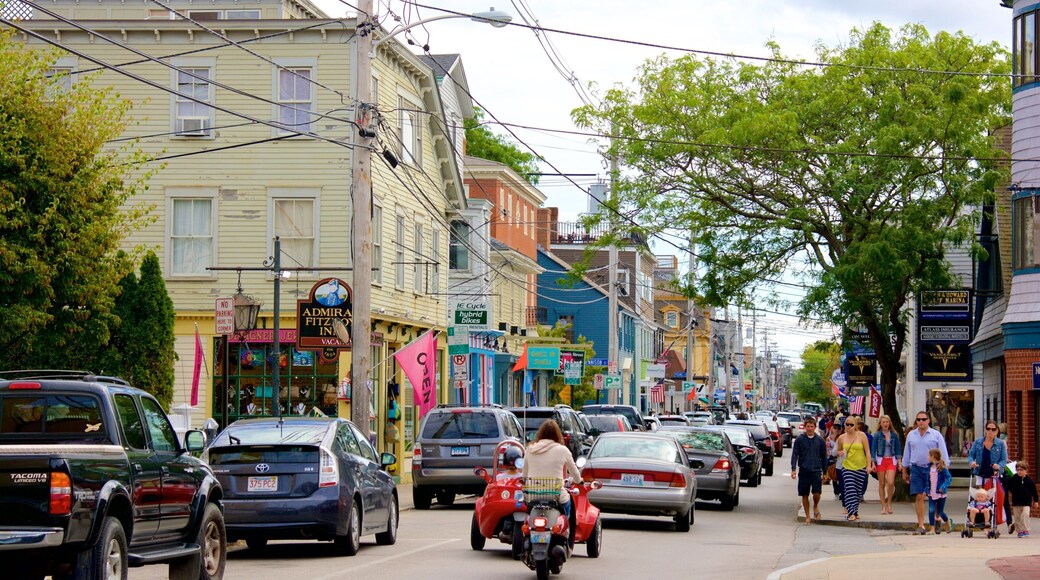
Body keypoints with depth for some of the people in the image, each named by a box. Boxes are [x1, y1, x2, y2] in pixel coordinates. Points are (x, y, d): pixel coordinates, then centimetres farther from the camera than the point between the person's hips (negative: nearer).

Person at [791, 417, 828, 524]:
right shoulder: (799, 439, 1)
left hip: (816, 470, 0)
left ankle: (815, 507, 18)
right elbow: (795, 454, 1)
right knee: (805, 495, 4)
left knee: (817, 493, -13)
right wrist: (793, 469, -10)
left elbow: (824, 457, 13)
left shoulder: (820, 440, 5)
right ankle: (807, 516, 17)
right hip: (803, 471, 0)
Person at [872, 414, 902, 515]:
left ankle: (889, 503, 6)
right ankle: (883, 506, 10)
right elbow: (873, 449, 0)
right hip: (880, 460, -1)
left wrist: (899, 461, 4)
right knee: (882, 484, 2)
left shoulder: (894, 435, 6)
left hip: (891, 460, 1)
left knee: (891, 483, -14)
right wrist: (873, 462, -7)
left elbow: (898, 448, 11)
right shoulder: (877, 435, 0)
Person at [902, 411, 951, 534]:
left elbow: (943, 453, 4)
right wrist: (905, 471, 18)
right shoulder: (911, 435, 12)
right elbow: (906, 453, 18)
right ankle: (921, 526, -3)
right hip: (916, 469, 2)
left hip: (932, 468, -2)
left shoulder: (936, 435, 2)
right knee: (919, 497, -4)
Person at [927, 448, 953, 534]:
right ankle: (932, 529, 1)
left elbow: (949, 478, -15)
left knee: (940, 512, 5)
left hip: (940, 494, -5)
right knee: (931, 511, -6)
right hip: (932, 494, 5)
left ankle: (948, 522, 34)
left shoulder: (942, 468, -12)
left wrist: (943, 487, -26)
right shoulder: (930, 468, 6)